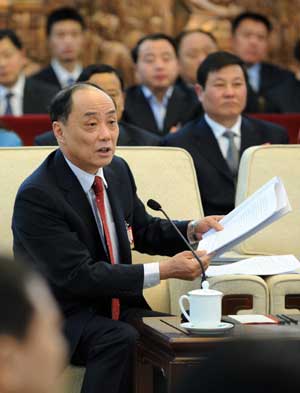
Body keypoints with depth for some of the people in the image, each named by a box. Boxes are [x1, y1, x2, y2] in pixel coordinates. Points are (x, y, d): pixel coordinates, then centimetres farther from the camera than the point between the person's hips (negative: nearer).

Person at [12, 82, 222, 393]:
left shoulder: (117, 171, 5)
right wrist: (163, 271, -27)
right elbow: (79, 275, -24)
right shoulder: (36, 196, -19)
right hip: (60, 318, -7)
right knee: (120, 339, -34)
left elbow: (143, 230, 21)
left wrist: (192, 229, 0)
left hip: (118, 308, 7)